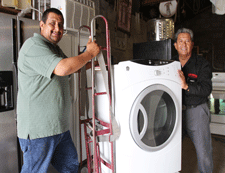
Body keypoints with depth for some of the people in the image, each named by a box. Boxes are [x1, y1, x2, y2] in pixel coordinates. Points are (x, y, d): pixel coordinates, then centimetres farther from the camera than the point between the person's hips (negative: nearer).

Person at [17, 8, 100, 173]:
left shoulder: (55, 48, 17)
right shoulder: (34, 45, -15)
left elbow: (72, 68, 28)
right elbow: (62, 68, -29)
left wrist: (89, 51, 16)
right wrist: (89, 53, -15)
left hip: (59, 127, 9)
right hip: (38, 129, -9)